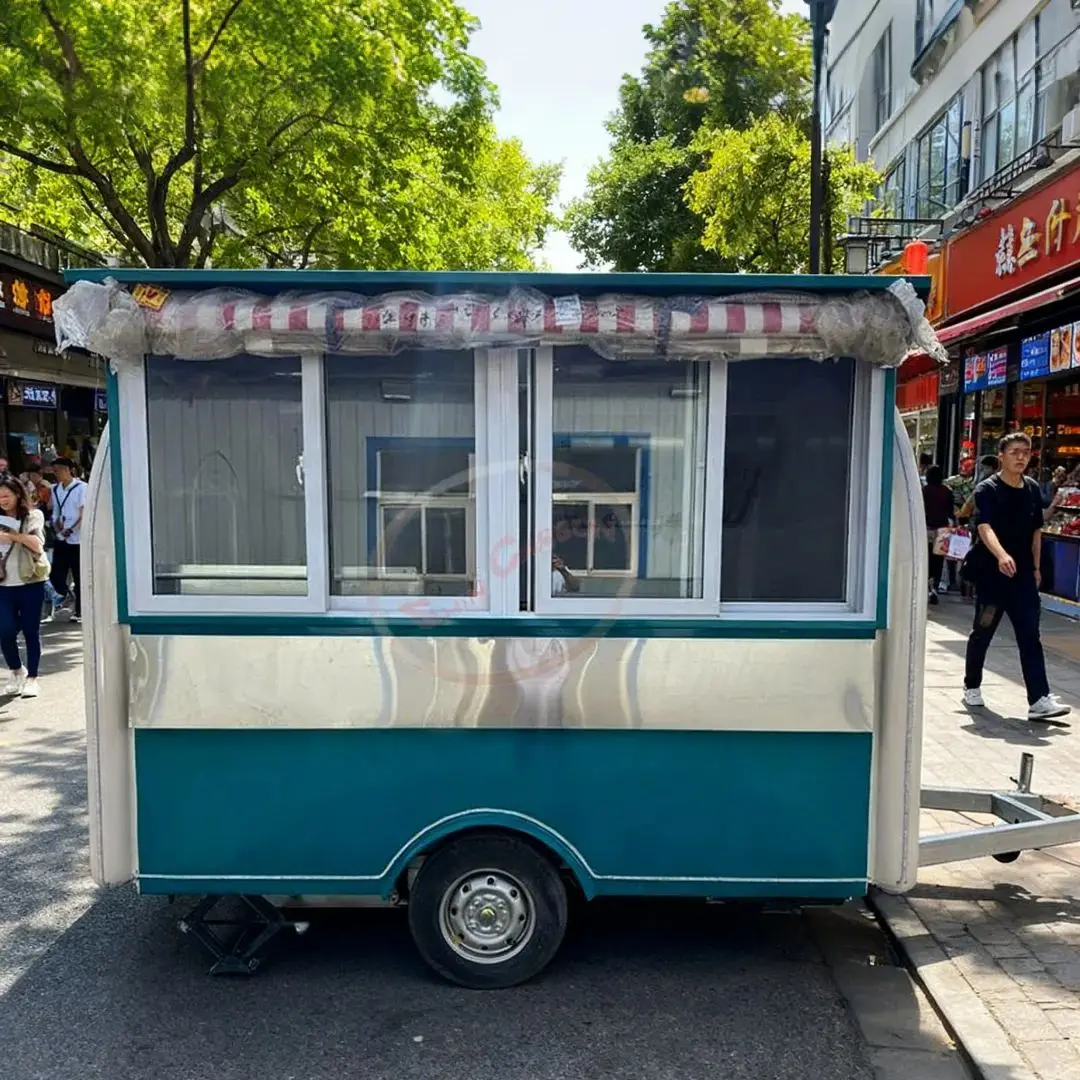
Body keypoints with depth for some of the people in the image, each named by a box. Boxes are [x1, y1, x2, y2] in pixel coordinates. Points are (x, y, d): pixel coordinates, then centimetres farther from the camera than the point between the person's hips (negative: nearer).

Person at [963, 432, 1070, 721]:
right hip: (991, 573, -5)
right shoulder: (987, 489, -10)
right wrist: (1001, 555, -43)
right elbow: (985, 528, -26)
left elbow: (1036, 531, 17)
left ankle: (1039, 700, -5)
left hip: (1023, 574, 5)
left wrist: (1035, 567, 15)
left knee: (1030, 636, -2)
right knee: (982, 633, 8)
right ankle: (972, 687, 26)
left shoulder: (1032, 489, 8)